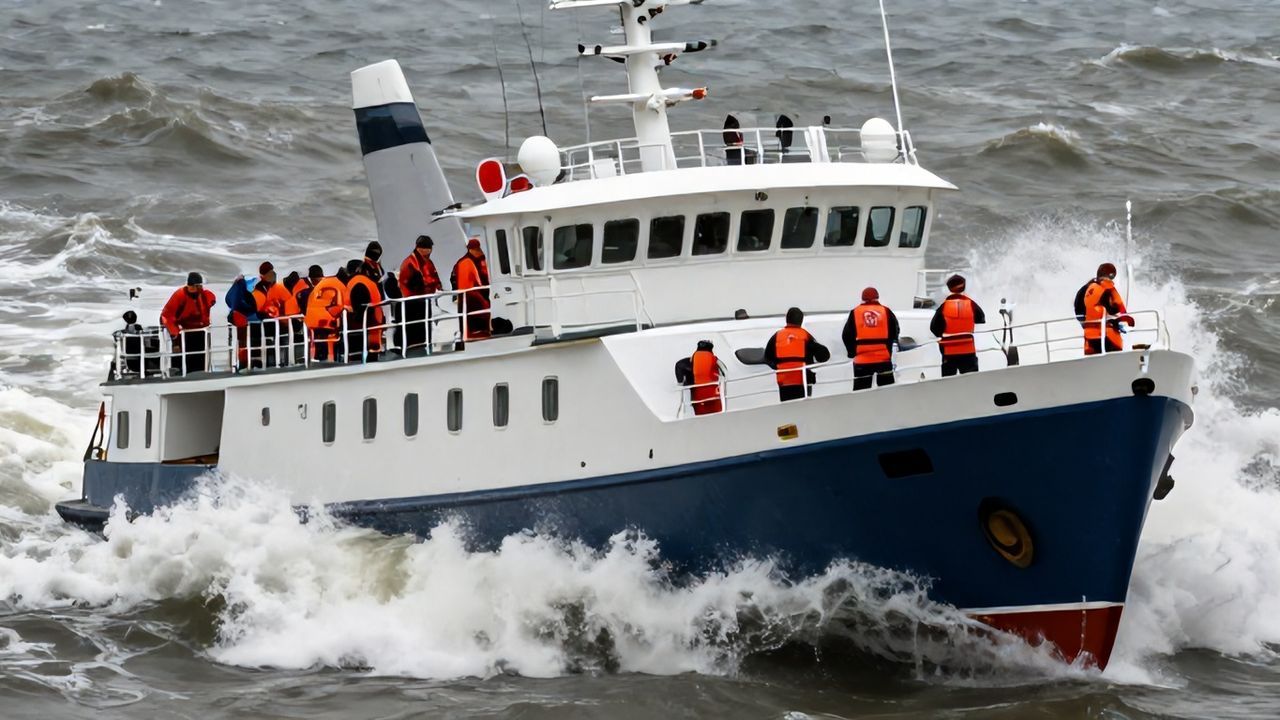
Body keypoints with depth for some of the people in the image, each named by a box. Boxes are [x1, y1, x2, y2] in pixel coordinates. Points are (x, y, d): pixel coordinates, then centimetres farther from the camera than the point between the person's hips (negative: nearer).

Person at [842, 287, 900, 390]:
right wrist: (891, 350, 19)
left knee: (861, 390, 3)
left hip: (862, 359, 0)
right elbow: (894, 333, 5)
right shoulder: (886, 312, 4)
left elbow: (847, 336, 5)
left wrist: (852, 352, 19)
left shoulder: (855, 313, 4)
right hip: (883, 357, 0)